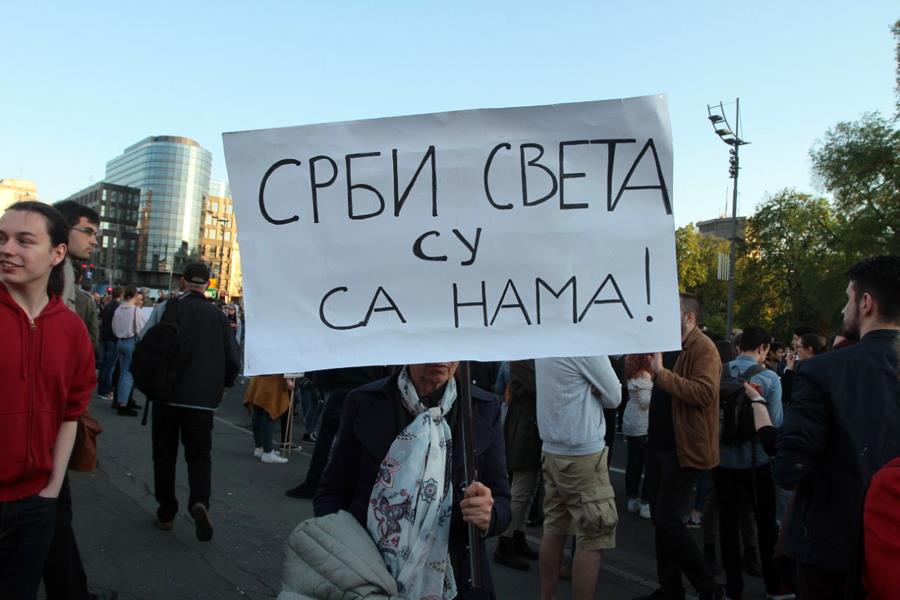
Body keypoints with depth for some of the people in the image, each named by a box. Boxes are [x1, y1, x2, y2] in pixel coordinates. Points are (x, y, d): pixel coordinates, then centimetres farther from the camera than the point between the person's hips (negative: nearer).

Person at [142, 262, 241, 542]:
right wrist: (220, 384, 18)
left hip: (167, 394, -1)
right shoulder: (218, 316, 1)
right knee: (200, 454, 10)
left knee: (164, 454, 13)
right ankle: (200, 501, -14)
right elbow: (233, 359, 1)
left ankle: (166, 513, 21)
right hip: (203, 400, 1)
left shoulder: (166, 308, -6)